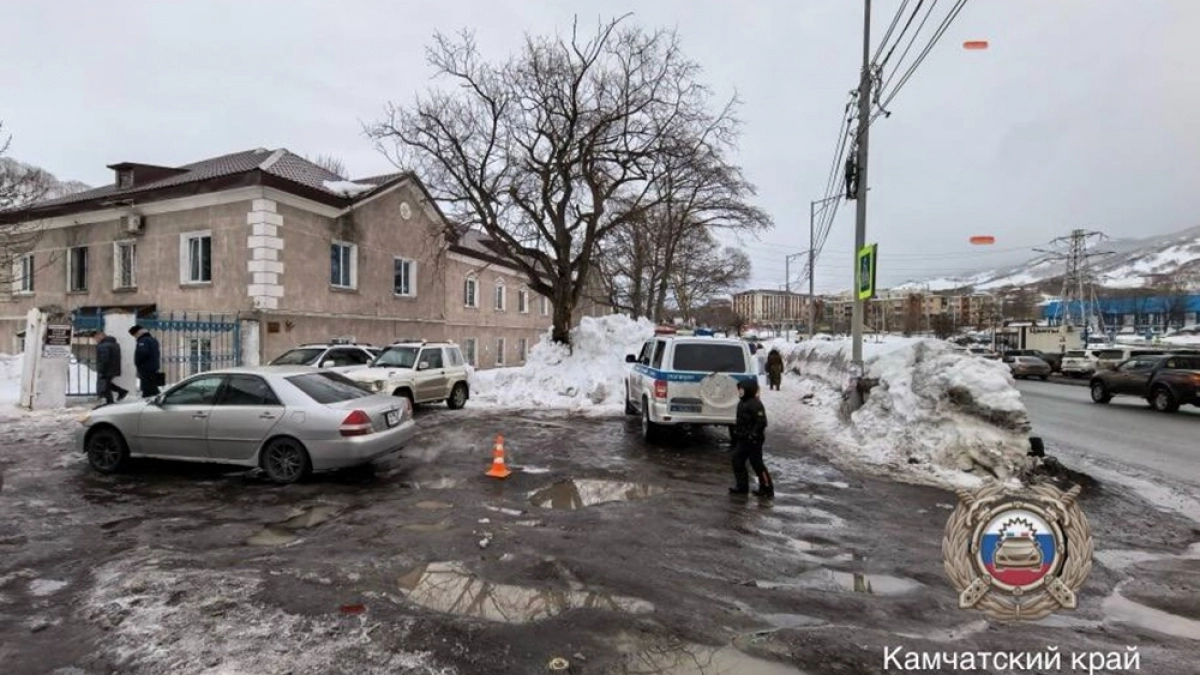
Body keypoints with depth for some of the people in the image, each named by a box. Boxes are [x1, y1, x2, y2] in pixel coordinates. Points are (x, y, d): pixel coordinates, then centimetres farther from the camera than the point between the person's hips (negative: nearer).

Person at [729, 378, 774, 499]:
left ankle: (767, 490, 9)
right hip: (742, 439, 10)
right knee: (737, 460, 9)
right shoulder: (742, 403, 11)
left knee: (757, 464, -3)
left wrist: (753, 435, -22)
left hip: (753, 440, -10)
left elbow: (761, 422, -23)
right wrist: (736, 432, 18)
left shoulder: (755, 404, -19)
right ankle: (742, 486, 19)